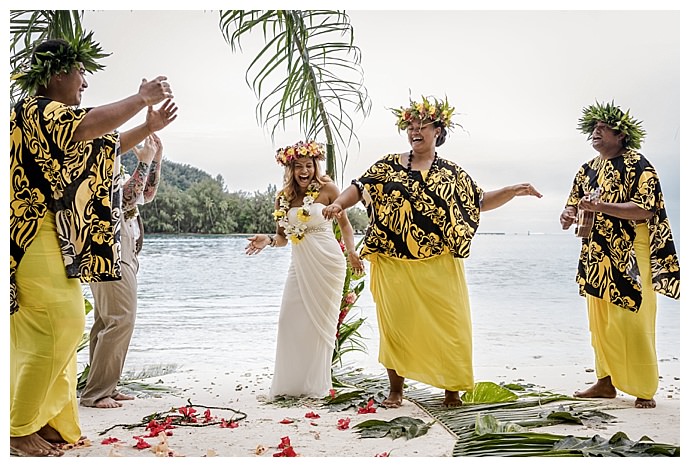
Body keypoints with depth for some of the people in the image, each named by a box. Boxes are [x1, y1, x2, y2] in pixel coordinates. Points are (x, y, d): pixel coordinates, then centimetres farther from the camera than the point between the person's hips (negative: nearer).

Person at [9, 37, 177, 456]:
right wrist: (142, 97, -19)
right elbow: (88, 127, -29)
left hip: (55, 241, 11)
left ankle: (44, 420, 20)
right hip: (41, 239, -11)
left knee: (62, 332, 12)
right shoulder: (36, 109, -10)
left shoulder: (49, 117, 22)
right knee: (58, 331, -11)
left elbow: (106, 147, 26)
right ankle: (19, 432, -2)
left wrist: (150, 126, 14)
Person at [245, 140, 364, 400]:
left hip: (327, 263, -4)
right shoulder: (283, 198, 8)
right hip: (300, 266, 4)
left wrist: (352, 252, -12)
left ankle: (316, 385, 13)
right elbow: (282, 237, 12)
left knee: (320, 321, 1)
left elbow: (344, 223, 1)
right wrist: (268, 240, -9)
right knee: (291, 321, 1)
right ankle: (290, 383, 12)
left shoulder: (327, 189, -4)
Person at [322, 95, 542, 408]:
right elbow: (359, 188, 2)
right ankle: (396, 390, 19)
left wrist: (511, 191, 3)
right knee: (396, 326, 5)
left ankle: (452, 391, 17)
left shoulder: (452, 173, 10)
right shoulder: (388, 165, 8)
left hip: (439, 268, 0)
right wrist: (338, 204, -18)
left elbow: (480, 202, 16)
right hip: (395, 265, 0)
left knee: (447, 327, 1)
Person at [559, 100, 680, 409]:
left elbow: (646, 209, -16)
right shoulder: (587, 170, 14)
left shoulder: (637, 165, -6)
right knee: (600, 323, 8)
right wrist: (569, 215, -8)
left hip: (628, 259, -6)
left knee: (632, 322, -6)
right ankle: (606, 381, 18)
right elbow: (574, 206, 17)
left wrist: (600, 206, -25)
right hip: (596, 258, 6)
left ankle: (645, 389, 3)